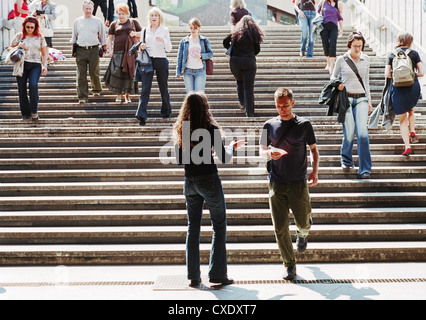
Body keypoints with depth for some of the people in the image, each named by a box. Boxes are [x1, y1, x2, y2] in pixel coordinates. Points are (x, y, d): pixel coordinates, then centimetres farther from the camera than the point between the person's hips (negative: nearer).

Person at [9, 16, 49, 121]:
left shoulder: (40, 37, 10)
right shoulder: (19, 36, 8)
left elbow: (44, 53, 13)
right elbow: (10, 49, 14)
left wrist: (44, 66, 1)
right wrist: (18, 47, -6)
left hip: (35, 65, -1)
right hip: (21, 64, 1)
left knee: (33, 85, -22)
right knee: (22, 89, -1)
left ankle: (34, 111, -9)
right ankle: (25, 113, 12)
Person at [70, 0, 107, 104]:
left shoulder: (98, 21, 7)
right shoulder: (77, 21, 12)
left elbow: (102, 36, 12)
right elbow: (74, 36, 18)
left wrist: (104, 49, 8)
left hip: (93, 50, -1)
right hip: (80, 51, 1)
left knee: (94, 73, 3)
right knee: (81, 75, -3)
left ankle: (96, 90, 30)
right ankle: (83, 96, -1)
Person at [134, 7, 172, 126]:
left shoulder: (164, 30, 6)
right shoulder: (145, 30, 10)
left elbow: (169, 49, 2)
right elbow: (142, 45, 16)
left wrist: (163, 40, -17)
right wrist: (141, 47, -8)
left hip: (161, 60, 0)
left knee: (163, 88, 10)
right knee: (145, 88, -10)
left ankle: (166, 112, 29)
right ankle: (141, 115, -18)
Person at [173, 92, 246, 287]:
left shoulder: (181, 130, 3)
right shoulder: (210, 129, -11)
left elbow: (179, 160, 9)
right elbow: (224, 158, -9)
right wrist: (233, 146, 9)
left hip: (190, 182, 5)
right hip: (209, 180, -5)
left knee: (193, 228, 12)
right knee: (219, 227, 6)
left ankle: (193, 275, 13)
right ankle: (217, 273, 5)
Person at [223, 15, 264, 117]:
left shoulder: (236, 32, 10)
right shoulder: (254, 33, 6)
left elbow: (225, 41, 3)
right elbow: (257, 49, 6)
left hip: (235, 60, 1)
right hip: (249, 61, -1)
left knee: (240, 82, 24)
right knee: (249, 87, -1)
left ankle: (242, 103, 12)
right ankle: (249, 112, -5)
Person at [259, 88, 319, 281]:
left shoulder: (304, 125, 1)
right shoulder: (269, 125, 5)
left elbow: (313, 149, 8)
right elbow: (261, 151, 10)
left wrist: (315, 171, -6)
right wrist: (270, 153, -13)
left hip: (298, 182, -1)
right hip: (276, 183, 1)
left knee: (303, 222, 6)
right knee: (280, 227, -1)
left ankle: (303, 233, 45)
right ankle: (290, 265, 12)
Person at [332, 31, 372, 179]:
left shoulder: (366, 59, 11)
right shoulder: (342, 60, 2)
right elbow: (334, 76, 14)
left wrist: (369, 101, 17)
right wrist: (337, 84, -9)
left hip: (361, 99, 2)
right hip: (346, 98, -2)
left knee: (362, 132, -12)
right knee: (349, 132, -8)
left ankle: (364, 168, -8)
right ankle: (346, 161, 18)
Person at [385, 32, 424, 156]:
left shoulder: (391, 55, 4)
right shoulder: (414, 53, 2)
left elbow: (387, 74, -3)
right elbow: (421, 73, -2)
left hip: (398, 89, 0)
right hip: (413, 87, 1)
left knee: (402, 119, 7)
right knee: (410, 110, 31)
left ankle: (407, 147, 0)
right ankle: (412, 132, 13)